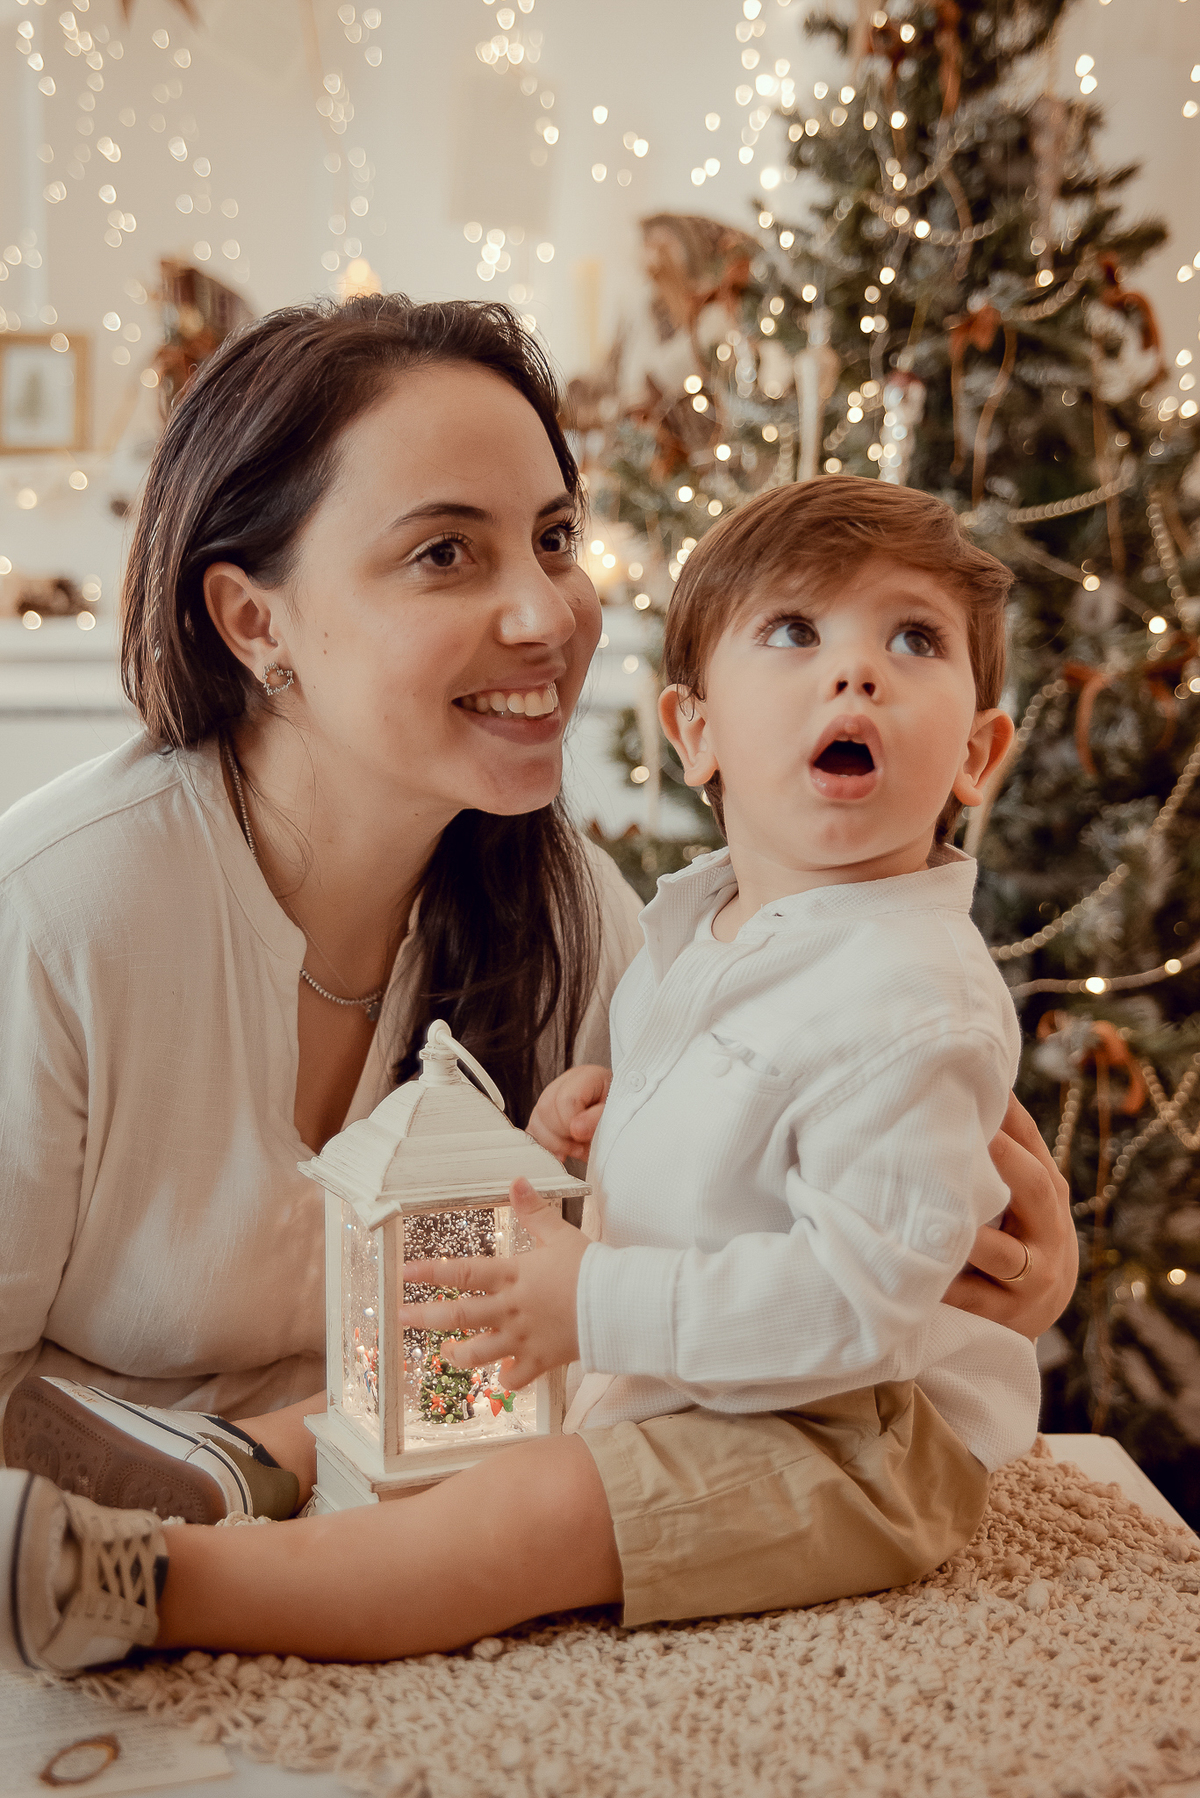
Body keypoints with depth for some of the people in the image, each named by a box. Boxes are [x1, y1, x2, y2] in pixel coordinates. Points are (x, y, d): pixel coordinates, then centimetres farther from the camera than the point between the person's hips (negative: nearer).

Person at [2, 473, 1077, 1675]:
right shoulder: (697, 923, 5)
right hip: (674, 1378, 9)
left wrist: (603, 1306, -26)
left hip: (848, 1439, -9)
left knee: (530, 1513, -25)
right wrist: (611, 1101, 3)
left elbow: (861, 1291, -28)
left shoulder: (914, 1002, -25)